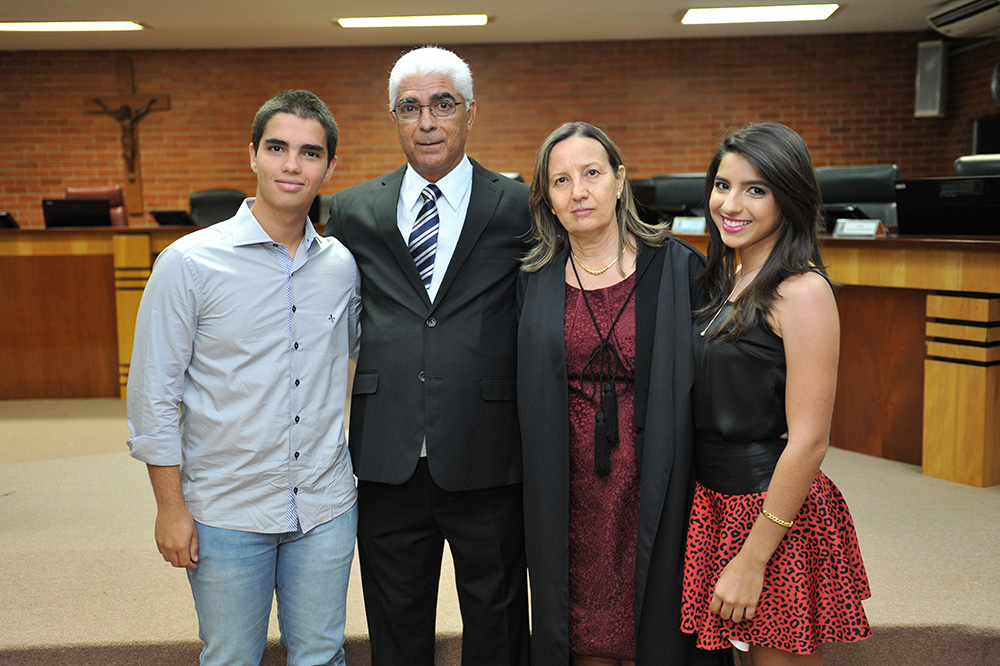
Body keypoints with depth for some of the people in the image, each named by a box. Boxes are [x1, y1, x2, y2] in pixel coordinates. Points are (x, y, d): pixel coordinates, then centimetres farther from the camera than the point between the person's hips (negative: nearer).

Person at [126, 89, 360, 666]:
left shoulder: (343, 264, 1)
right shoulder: (188, 263, -9)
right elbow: (154, 394, -6)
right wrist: (171, 506, -6)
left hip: (327, 509, 3)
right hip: (227, 515, -3)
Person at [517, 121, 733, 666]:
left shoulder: (677, 268, -5)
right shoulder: (536, 281, 3)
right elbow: (526, 397, 9)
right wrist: (538, 499, 6)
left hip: (653, 490, -2)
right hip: (570, 495, 2)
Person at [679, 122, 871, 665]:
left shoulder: (802, 290, -17)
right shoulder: (728, 283, 7)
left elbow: (808, 441, -20)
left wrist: (751, 559, -18)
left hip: (777, 517, -7)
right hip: (718, 502, 7)